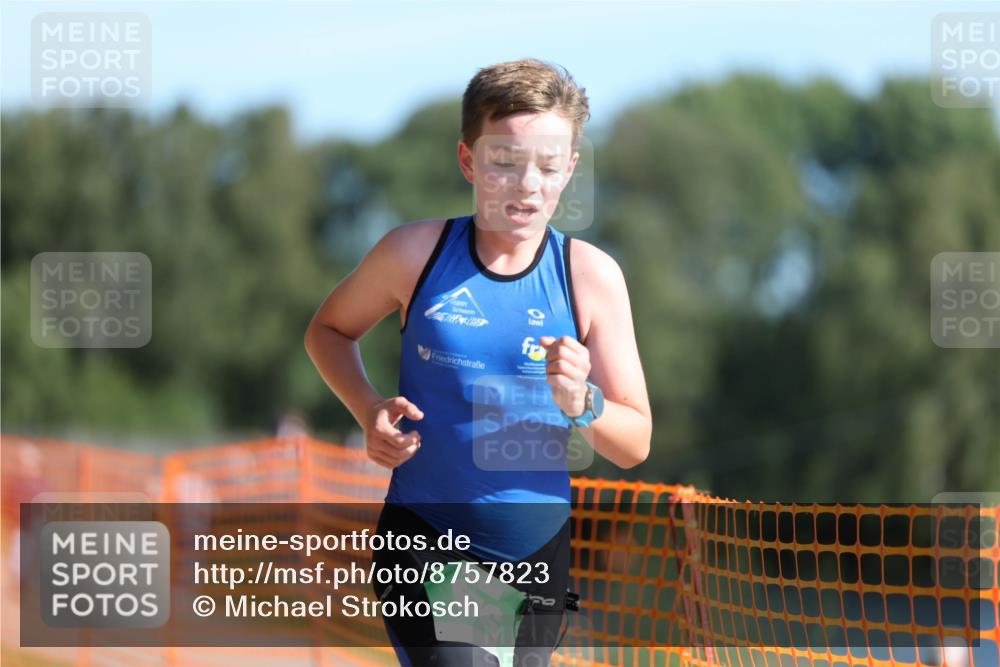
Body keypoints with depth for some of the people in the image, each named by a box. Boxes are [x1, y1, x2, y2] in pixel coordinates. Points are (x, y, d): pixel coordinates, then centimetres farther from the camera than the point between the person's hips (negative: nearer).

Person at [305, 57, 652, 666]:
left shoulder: (590, 275, -5)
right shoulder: (417, 251, -8)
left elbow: (635, 446, -2)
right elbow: (329, 330, 12)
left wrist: (582, 404, -23)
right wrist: (369, 410, -7)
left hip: (537, 552, 3)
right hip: (426, 541, -3)